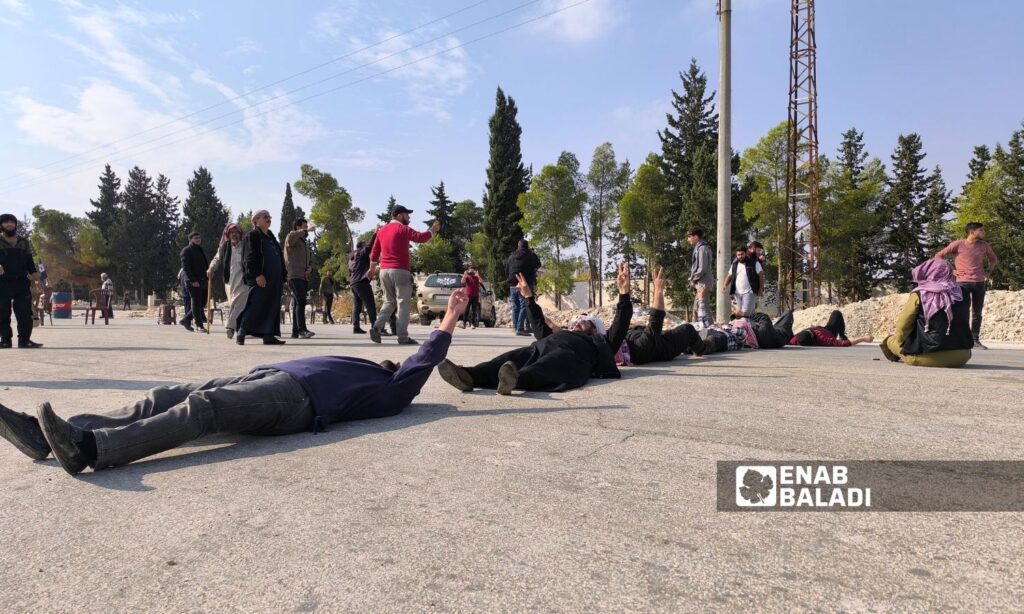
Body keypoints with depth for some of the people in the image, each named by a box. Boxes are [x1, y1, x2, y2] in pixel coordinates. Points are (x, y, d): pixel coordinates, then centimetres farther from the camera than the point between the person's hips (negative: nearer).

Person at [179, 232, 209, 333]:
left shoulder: (201, 250, 22)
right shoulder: (186, 250, -2)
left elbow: (206, 264, 26)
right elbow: (185, 267, -11)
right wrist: (193, 280, -19)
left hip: (203, 281, 8)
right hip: (193, 282, -7)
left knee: (202, 303, 7)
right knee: (197, 303, -5)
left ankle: (186, 320, 21)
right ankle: (199, 325, 0)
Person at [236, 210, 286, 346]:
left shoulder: (271, 238, 23)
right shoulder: (252, 236, 0)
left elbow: (280, 258, 23)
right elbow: (249, 258, -11)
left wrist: (283, 277, 16)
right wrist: (257, 275, -22)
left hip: (274, 279, 8)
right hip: (259, 280, -8)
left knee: (272, 307, 4)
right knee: (255, 305, -10)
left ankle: (268, 335, 6)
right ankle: (240, 332, 1)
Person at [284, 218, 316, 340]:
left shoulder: (305, 243, 25)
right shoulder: (292, 238, 1)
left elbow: (310, 259, 29)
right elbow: (291, 237, -26)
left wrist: (310, 267, 7)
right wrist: (307, 230, -21)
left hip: (304, 277, 8)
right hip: (294, 276, -8)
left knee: (298, 303, 8)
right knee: (301, 301, -20)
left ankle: (295, 331, 10)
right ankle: (302, 329, -27)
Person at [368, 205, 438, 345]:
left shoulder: (382, 231, 15)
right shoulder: (402, 229, -6)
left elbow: (374, 252, 19)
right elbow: (421, 237, -18)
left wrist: (372, 269, 28)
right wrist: (433, 230, -3)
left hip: (384, 270, 7)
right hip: (400, 271, -7)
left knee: (389, 302, 16)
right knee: (403, 303, -3)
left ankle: (377, 327, -2)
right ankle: (403, 337, -5)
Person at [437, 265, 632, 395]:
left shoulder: (599, 343, 34)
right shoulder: (560, 335, 47)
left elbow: (620, 327, 22)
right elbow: (539, 325, 53)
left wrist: (624, 294, 11)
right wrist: (529, 298, 54)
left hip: (569, 354, -4)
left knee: (545, 368, -40)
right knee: (508, 360, -27)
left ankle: (516, 378, -71)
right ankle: (468, 376, -53)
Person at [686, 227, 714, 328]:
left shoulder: (702, 248, -13)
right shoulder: (699, 248, 17)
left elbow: (702, 268, -19)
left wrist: (693, 279, -9)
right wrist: (693, 280, 10)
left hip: (703, 283, -10)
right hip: (701, 283, 10)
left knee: (702, 307, -10)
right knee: (699, 306, 14)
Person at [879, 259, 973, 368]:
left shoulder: (919, 295, -9)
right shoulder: (962, 294, 2)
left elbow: (902, 326, -5)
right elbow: (964, 324, 12)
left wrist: (898, 338, 15)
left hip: (929, 357, -4)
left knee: (891, 340, 19)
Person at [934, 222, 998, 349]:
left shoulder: (984, 246, 9)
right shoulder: (958, 244, -4)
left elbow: (993, 259, 28)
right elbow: (938, 256, 1)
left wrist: (989, 271, 13)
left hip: (979, 283, 4)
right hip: (963, 283, -4)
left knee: (977, 313, 7)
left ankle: (976, 340, 13)